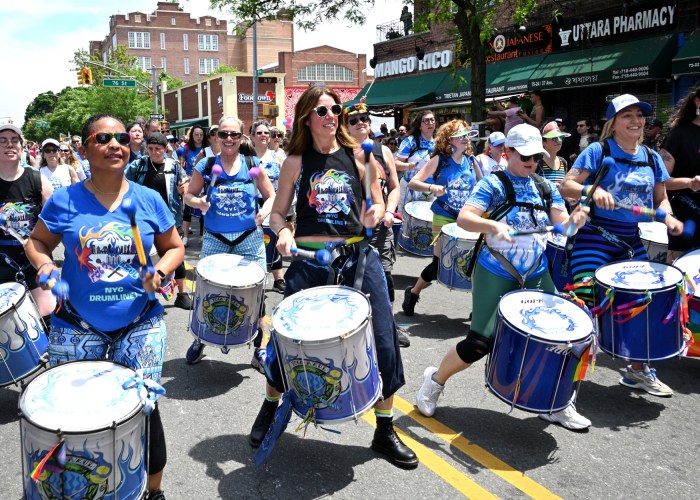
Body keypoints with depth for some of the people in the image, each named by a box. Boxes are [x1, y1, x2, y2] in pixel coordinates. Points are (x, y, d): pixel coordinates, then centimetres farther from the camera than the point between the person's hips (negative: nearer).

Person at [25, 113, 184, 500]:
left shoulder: (148, 200, -2)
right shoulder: (64, 201, -4)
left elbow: (174, 247, 8)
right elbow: (37, 242, 10)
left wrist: (160, 273, -11)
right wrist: (45, 266, -11)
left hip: (139, 323, 0)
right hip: (77, 326, 0)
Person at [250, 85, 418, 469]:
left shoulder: (358, 155, 4)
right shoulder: (296, 161, 2)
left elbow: (378, 204, 11)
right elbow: (278, 213, 6)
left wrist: (375, 214, -11)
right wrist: (282, 232, -15)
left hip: (358, 256, 1)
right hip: (309, 260, -1)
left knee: (383, 339, -1)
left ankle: (385, 430, 19)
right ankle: (270, 408, 37)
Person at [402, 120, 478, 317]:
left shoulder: (471, 160, 5)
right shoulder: (439, 160, -7)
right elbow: (412, 183, -11)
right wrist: (431, 187, -28)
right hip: (444, 218, -4)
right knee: (440, 262, -1)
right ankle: (413, 292, 21)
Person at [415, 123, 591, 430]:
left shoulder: (546, 187, 9)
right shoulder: (492, 184, -7)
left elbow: (562, 224, 2)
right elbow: (464, 218, -19)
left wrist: (575, 221, -21)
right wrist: (492, 225, -38)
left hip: (536, 276, 5)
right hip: (495, 275, -5)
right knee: (480, 343, -8)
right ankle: (435, 381, 18)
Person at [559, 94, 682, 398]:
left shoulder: (652, 158, 11)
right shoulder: (598, 151, -4)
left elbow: (661, 198, 16)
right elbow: (565, 186, -11)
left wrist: (668, 217, -6)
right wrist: (593, 190, -29)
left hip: (633, 243, 6)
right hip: (595, 239, -5)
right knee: (586, 303, -10)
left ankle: (638, 371, 26)